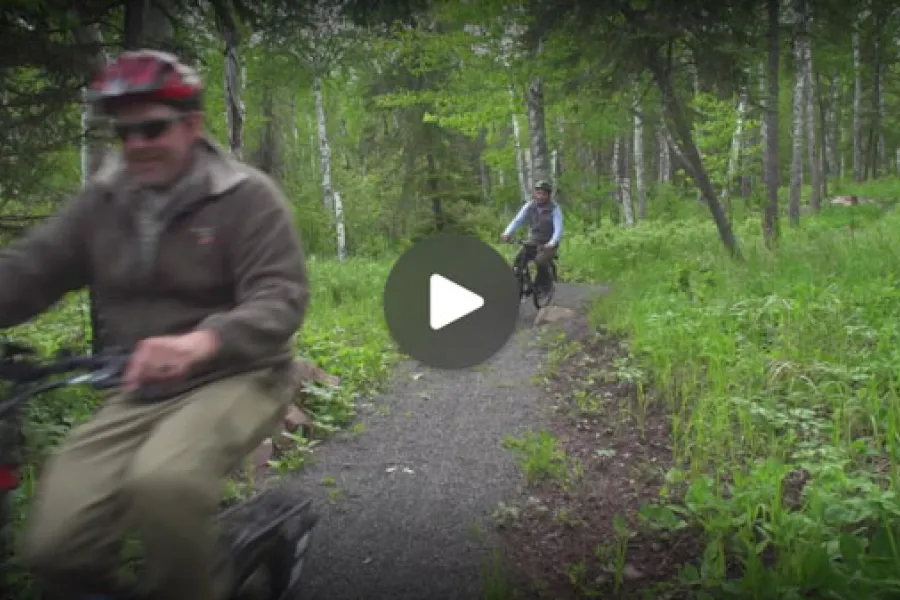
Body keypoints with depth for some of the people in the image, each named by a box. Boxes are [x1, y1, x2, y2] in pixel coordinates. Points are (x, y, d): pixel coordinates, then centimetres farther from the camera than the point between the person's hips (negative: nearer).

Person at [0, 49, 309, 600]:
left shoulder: (247, 197, -9)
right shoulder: (101, 202, 6)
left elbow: (280, 298, -20)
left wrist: (199, 342, -39)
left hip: (233, 381, -4)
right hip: (140, 395, 5)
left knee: (162, 483, -35)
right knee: (55, 546, -12)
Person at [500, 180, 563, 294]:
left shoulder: (554, 209, -13)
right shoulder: (529, 206, -3)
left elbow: (558, 228, -24)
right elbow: (517, 220, -14)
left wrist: (552, 243, -43)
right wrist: (507, 233, -33)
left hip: (547, 244, -4)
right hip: (533, 242, 4)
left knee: (540, 261, -30)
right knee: (518, 260, -19)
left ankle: (544, 285, -7)